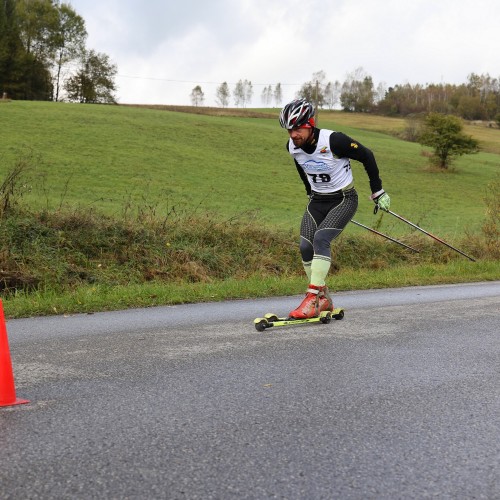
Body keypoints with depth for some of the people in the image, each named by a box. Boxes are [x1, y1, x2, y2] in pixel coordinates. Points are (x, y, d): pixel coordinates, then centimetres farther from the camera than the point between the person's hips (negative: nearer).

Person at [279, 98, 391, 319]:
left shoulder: (333, 141, -25)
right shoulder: (292, 147, -7)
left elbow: (366, 156, -11)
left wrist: (377, 192, -5)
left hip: (344, 199, -6)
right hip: (317, 201, 6)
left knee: (321, 238, -25)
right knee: (305, 247, -7)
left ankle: (313, 299, -24)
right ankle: (323, 299, 6)